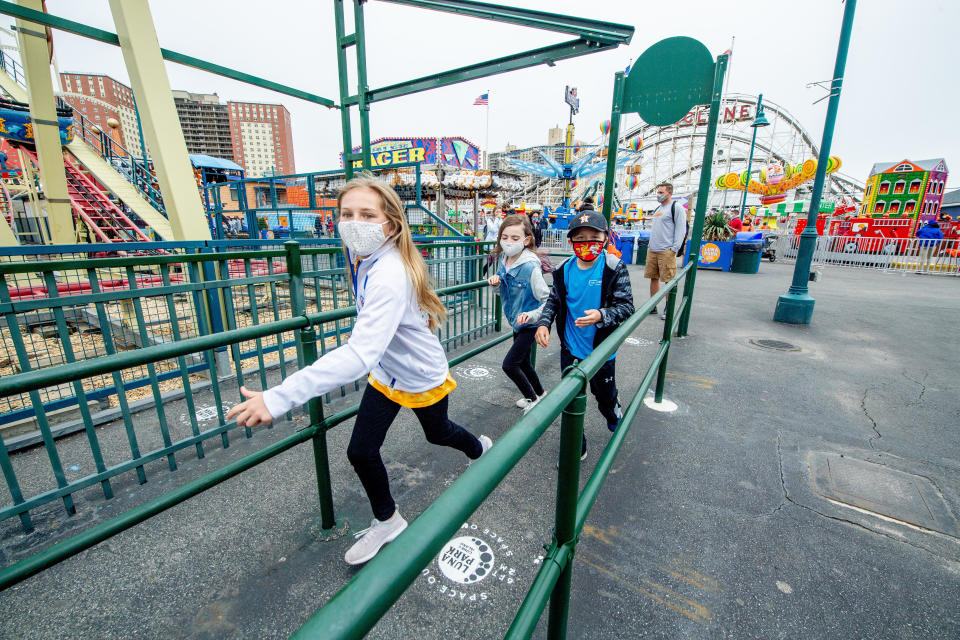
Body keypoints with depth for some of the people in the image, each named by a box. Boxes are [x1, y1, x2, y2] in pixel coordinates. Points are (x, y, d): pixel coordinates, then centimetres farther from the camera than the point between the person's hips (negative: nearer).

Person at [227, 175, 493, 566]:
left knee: (437, 433, 22)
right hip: (386, 374, 7)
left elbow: (361, 354, -48)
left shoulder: (390, 276, -38)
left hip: (421, 379, -6)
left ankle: (480, 448, 60)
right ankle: (387, 522, 36)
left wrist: (279, 398, -51)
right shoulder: (362, 257, -9)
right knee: (361, 452, 8)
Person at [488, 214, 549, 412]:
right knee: (523, 362, 21)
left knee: (509, 365, -4)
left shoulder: (530, 267, -26)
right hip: (517, 322, 8)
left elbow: (549, 301, -21)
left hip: (530, 325, -8)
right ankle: (540, 393, 46)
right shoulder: (502, 259, -4)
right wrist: (495, 282, -9)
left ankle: (533, 399, 21)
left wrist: (531, 315, -36)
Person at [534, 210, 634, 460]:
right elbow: (553, 301, 7)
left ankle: (617, 423, 56)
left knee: (605, 396, 19)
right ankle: (576, 447, 35)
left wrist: (601, 315, -31)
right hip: (570, 348, 3)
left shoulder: (614, 268, -13)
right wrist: (543, 323, -9)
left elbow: (626, 306, -13)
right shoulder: (565, 270, -4)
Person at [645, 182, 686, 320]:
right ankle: (652, 306, 17)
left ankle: (668, 309, 3)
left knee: (669, 280, -4)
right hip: (652, 250, 8)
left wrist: (674, 249, -14)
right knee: (653, 278, 9)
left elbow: (681, 230, -8)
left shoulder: (676, 207, -3)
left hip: (666, 251, -7)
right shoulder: (658, 209, 21)